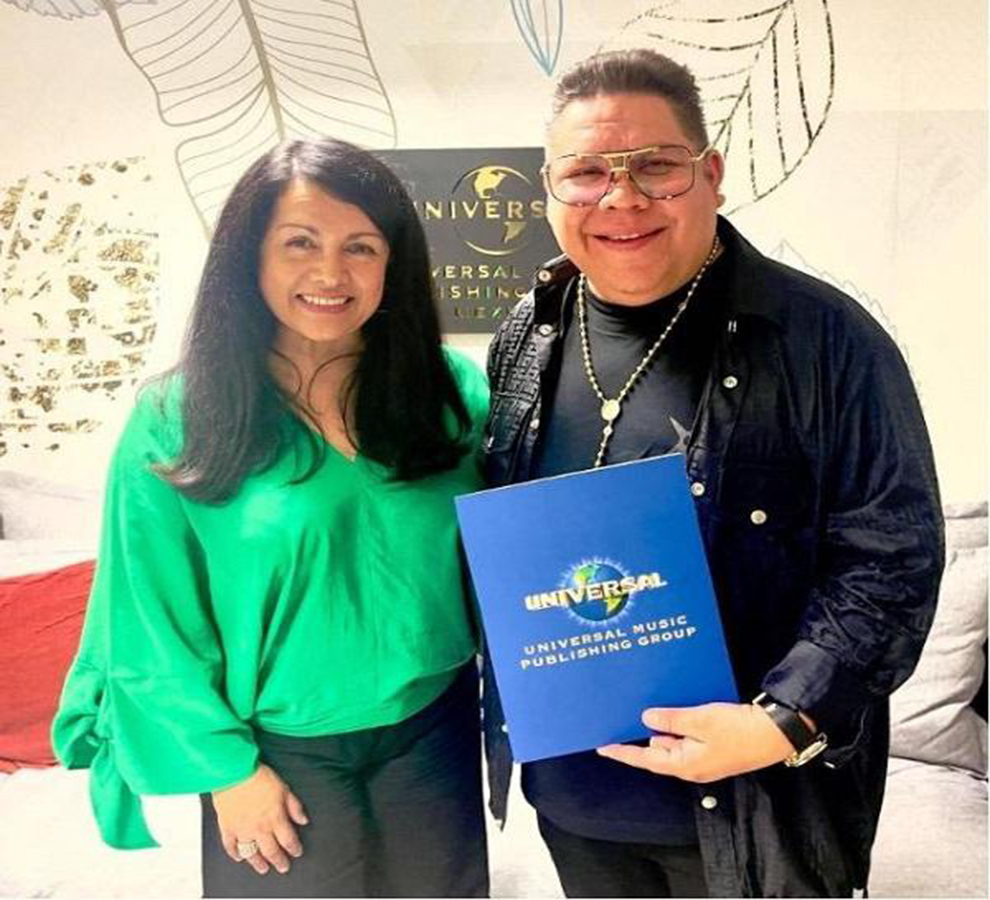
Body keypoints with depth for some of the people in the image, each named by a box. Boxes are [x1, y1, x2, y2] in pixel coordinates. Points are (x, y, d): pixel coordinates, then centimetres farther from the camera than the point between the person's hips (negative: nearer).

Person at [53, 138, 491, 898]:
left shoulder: (452, 391, -7)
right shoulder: (177, 421, -14)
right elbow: (155, 624, -8)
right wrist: (224, 767, -7)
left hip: (434, 733, 3)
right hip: (279, 754, -2)